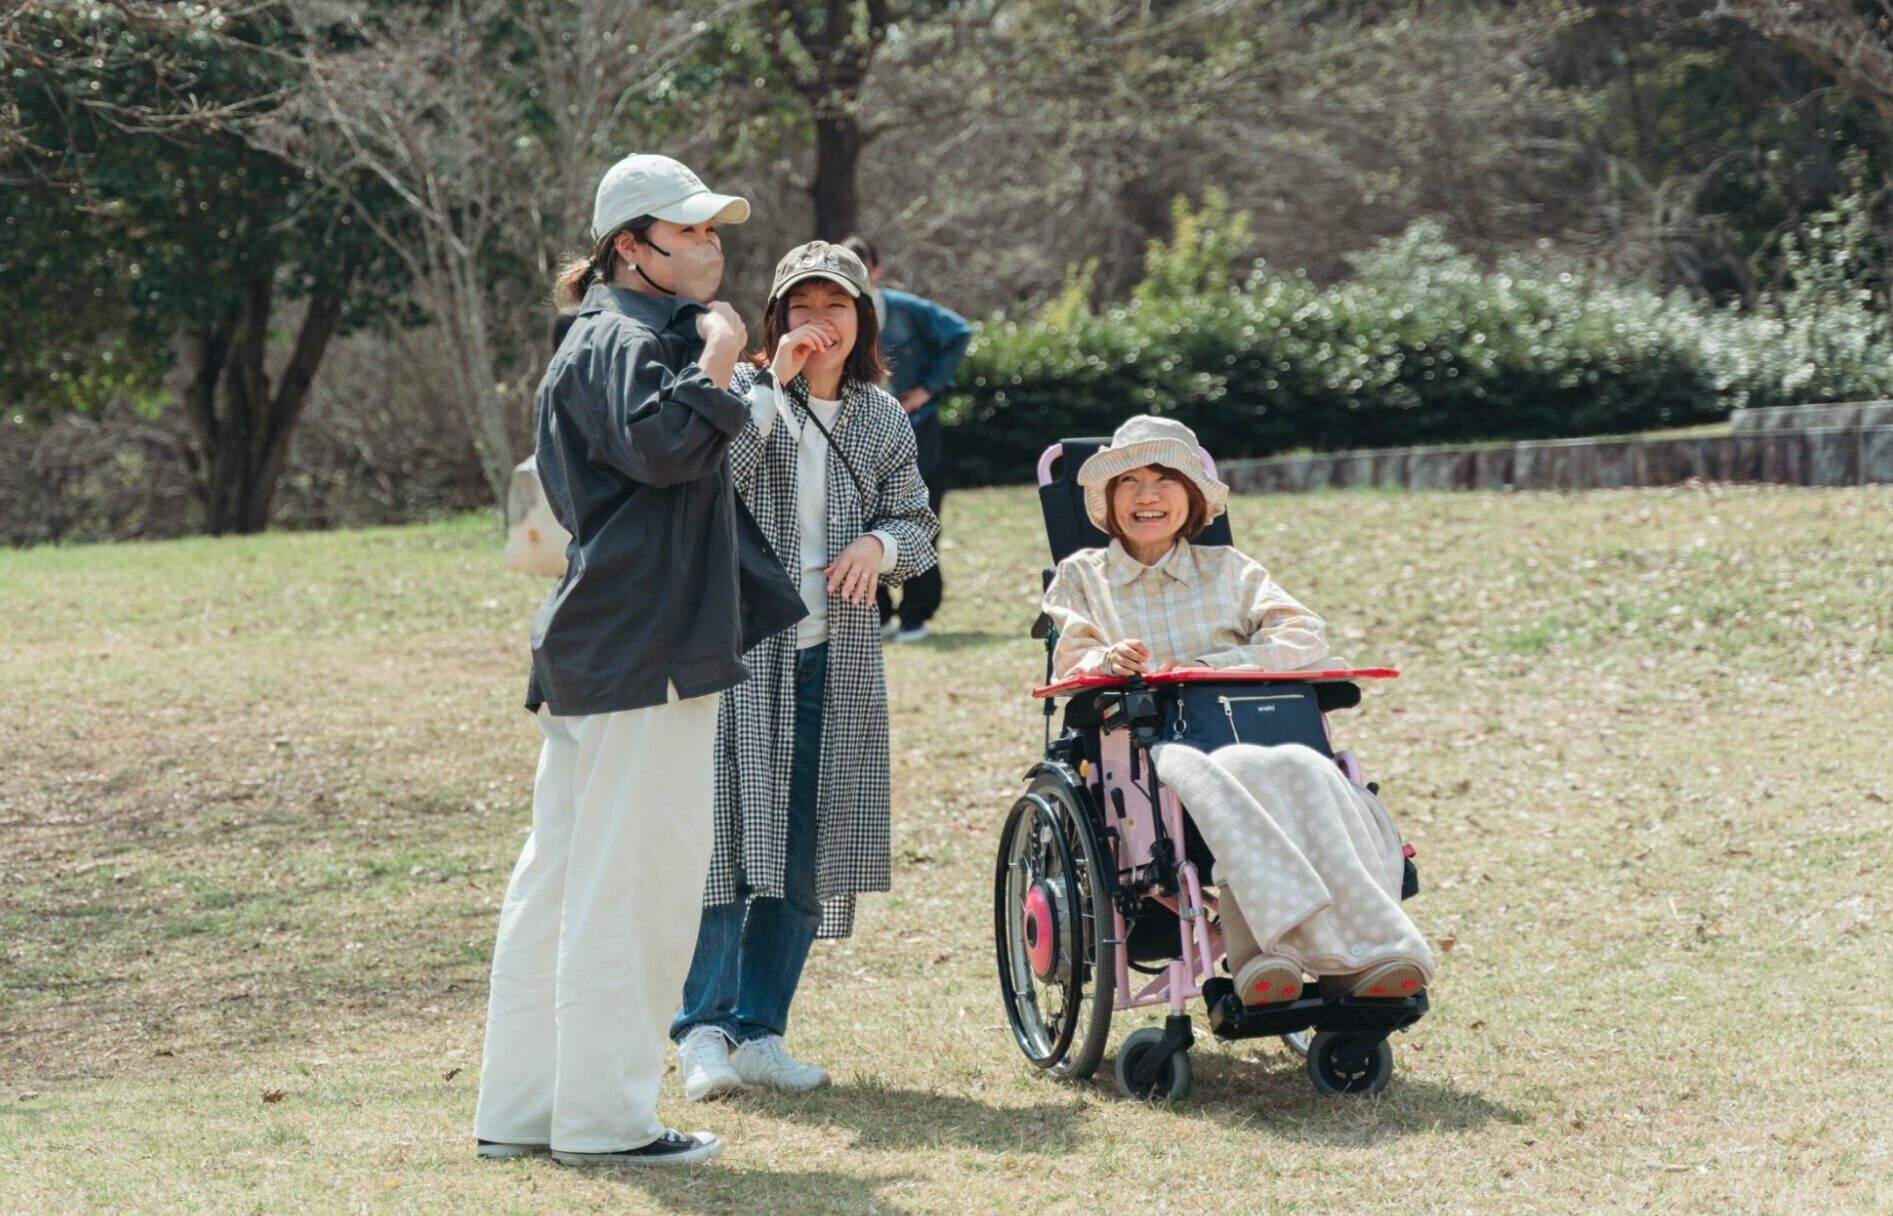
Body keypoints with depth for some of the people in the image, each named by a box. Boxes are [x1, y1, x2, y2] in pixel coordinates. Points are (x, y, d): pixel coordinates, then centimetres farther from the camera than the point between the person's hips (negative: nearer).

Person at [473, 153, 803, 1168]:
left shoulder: (648, 335, 22)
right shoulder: (622, 340, -12)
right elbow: (660, 444, -30)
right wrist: (716, 363, -18)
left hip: (598, 653, 11)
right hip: (641, 655, -11)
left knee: (563, 876, 12)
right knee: (633, 878, -6)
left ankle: (521, 1109, 17)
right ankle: (604, 1115, -2)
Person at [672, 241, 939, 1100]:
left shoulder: (882, 418, 12)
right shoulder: (745, 391, -1)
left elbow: (918, 524, 13)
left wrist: (881, 544, -9)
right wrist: (770, 384, -17)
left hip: (835, 659, 5)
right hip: (738, 646, -4)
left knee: (808, 853, 6)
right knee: (727, 832, -7)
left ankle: (760, 1029, 15)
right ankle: (703, 1029, 1)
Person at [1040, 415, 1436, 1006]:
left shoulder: (1227, 569, 24)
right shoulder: (1082, 576, 22)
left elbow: (1306, 635, 9)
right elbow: (1070, 665, 7)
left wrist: (1210, 665, -7)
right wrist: (1107, 661, -20)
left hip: (1246, 738, 2)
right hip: (1141, 752, -2)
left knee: (1306, 771, -37)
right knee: (1210, 779, -41)